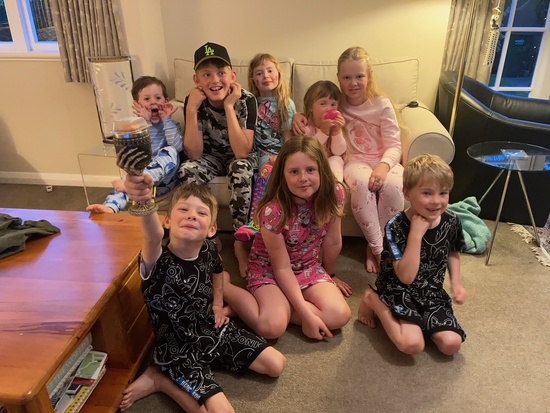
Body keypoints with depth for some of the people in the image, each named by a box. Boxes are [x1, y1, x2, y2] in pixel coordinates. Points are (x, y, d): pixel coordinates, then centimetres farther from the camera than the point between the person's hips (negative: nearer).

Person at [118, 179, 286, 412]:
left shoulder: (209, 249, -11)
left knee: (276, 365, 6)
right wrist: (144, 203, -75)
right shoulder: (158, 262, -29)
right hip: (179, 350, -5)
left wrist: (218, 305, 8)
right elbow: (154, 237, -56)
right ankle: (158, 378, 2)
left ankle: (213, 358, 19)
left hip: (212, 331, 6)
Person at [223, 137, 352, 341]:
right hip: (269, 268, -4)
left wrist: (329, 277, 11)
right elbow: (282, 268, -22)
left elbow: (333, 242, -3)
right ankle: (223, 286, -3)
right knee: (272, 327, -26)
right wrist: (306, 314, -22)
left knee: (340, 315, -18)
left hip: (310, 267, 5)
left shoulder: (334, 194, -18)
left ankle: (277, 307, -5)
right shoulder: (273, 211, -30)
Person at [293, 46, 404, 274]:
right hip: (354, 161, 0)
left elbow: (394, 146, -7)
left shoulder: (382, 105, -3)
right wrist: (299, 116, -9)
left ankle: (377, 245, -12)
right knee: (362, 182, -36)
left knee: (393, 185, -34)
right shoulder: (337, 103, 2)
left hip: (384, 160, 0)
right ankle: (378, 249, -22)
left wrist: (384, 165, -29)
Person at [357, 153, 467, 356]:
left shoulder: (451, 222, -7)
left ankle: (420, 321, 17)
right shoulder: (396, 227, -23)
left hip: (432, 293, 5)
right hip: (399, 291, -5)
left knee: (451, 344, -11)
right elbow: (406, 277, -30)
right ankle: (373, 301, 2)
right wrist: (416, 234, -34)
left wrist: (456, 283, 1)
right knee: (413, 344, -22)